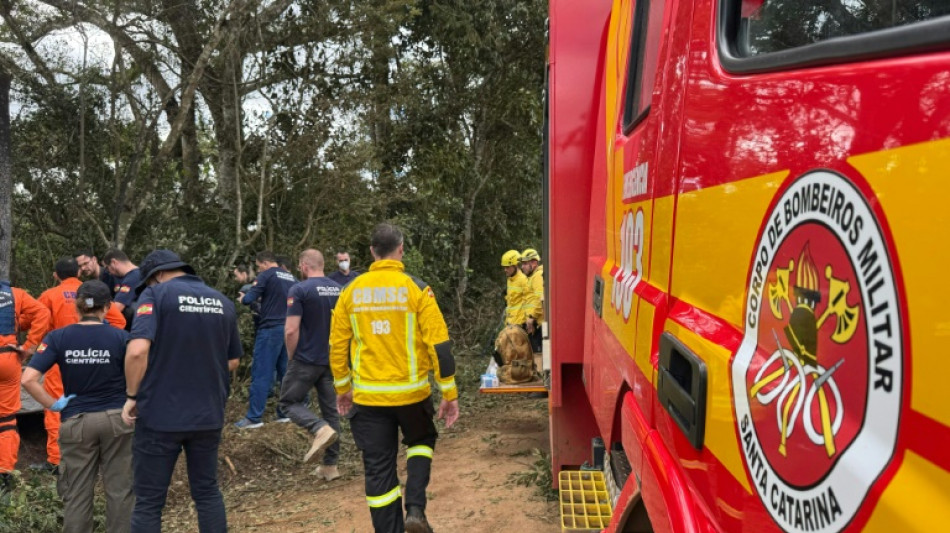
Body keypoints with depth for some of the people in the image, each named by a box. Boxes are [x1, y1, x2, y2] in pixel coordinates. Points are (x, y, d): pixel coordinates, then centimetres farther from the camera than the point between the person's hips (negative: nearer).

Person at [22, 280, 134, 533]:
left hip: (77, 422, 1)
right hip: (116, 419, -1)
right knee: (119, 488, 10)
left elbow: (28, 379, -13)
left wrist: (53, 405, -3)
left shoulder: (58, 337, -6)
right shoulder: (120, 337, -8)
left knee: (77, 492, 12)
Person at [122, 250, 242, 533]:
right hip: (209, 414, 5)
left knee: (149, 501, 6)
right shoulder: (223, 302, 9)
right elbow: (232, 361, 16)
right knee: (207, 492, 17)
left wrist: (132, 396, -8)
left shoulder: (155, 294, -7)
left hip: (160, 414, -5)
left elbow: (137, 350, -20)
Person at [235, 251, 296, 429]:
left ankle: (254, 418, -4)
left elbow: (248, 299, -13)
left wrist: (242, 299, 10)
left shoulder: (266, 276, -6)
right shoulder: (291, 278, 14)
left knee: (261, 373, -4)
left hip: (270, 329, -7)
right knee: (286, 372, 11)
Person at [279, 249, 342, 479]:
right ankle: (330, 466, 14)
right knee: (331, 409, 11)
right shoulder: (338, 290, 6)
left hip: (306, 360, -6)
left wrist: (291, 357, -2)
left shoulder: (299, 290, -13)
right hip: (333, 361, 6)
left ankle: (320, 429, -16)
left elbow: (291, 330, -17)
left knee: (289, 402, 10)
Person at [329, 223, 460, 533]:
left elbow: (337, 345, 6)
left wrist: (342, 388, 20)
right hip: (410, 391, -1)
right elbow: (439, 344, -10)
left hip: (368, 395, 2)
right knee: (421, 441, 25)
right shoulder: (416, 289, -8)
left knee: (378, 469, 11)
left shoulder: (351, 291, 1)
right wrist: (450, 394, -2)